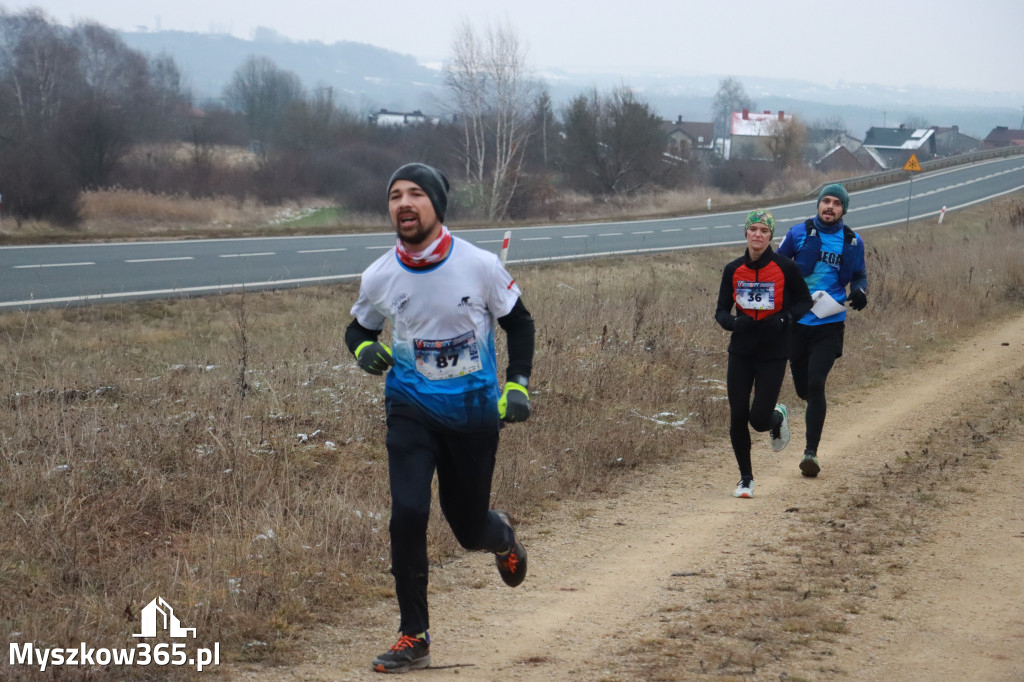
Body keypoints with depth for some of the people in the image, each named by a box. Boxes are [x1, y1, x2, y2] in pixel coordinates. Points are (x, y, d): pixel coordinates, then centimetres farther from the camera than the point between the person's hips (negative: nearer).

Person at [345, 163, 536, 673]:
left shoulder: (480, 265, -11)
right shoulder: (379, 277, -7)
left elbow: (518, 322, 4)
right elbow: (358, 328, 11)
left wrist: (517, 385, -4)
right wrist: (365, 349, -12)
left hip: (475, 412, -1)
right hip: (412, 410, 1)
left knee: (469, 528, 8)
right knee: (407, 514, -18)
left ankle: (501, 536, 49)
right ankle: (413, 639, -6)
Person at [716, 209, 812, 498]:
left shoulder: (785, 267, -8)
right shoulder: (733, 270, 0)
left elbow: (804, 301, 3)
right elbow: (721, 310, 6)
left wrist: (785, 318, -16)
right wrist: (733, 322, -17)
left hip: (773, 354, -2)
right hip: (741, 352, 3)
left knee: (759, 420, -7)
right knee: (737, 417, -3)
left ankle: (778, 418, 33)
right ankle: (746, 478, 16)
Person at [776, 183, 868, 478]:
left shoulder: (853, 242, 4)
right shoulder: (799, 233, 0)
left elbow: (859, 275, 17)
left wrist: (860, 291, -5)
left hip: (830, 325, -1)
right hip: (796, 322, 1)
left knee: (816, 384, -15)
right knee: (803, 387, 8)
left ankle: (811, 451, -12)